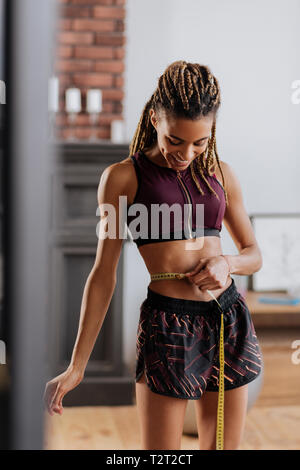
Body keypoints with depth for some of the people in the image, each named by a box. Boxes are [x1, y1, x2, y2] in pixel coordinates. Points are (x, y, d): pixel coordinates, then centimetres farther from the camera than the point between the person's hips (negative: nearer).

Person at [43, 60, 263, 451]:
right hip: (168, 325, -4)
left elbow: (254, 254, 16)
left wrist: (228, 262, -8)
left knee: (223, 447, 12)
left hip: (229, 321, 5)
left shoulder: (220, 173, 8)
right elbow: (104, 275, -4)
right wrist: (77, 367, -5)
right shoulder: (123, 177, -5)